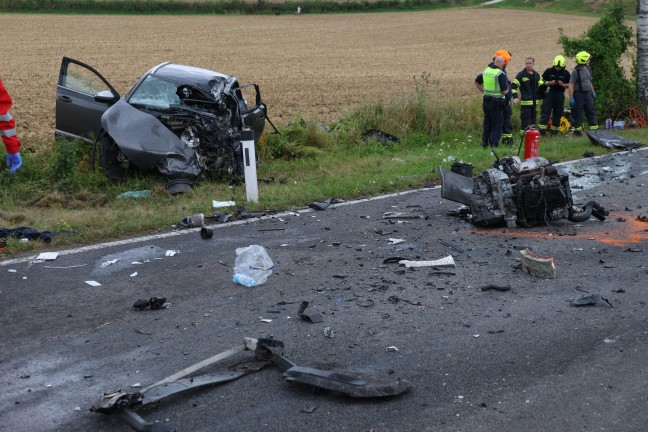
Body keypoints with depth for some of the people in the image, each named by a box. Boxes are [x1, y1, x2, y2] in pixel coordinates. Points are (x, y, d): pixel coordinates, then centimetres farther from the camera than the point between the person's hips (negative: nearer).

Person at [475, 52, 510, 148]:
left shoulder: (486, 71, 6)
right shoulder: (501, 74, -16)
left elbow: (477, 82, 21)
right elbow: (505, 91, -17)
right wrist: (507, 89, 4)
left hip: (486, 101, 7)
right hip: (497, 103, -7)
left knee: (487, 124, 17)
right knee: (496, 126, 2)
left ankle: (484, 144, 21)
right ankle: (493, 145, -1)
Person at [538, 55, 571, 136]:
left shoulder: (566, 73, 6)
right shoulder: (548, 71, 2)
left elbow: (569, 85, 9)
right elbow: (542, 81, 4)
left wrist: (563, 85, -12)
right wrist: (550, 83, -14)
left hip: (560, 95, 2)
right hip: (549, 94, -2)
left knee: (557, 114, 5)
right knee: (545, 112, -8)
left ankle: (554, 130, 15)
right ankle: (542, 130, -9)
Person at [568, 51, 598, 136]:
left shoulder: (588, 69, 10)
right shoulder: (576, 71, -15)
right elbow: (571, 85, -17)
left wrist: (593, 92, 24)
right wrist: (571, 98, -22)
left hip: (587, 94, 7)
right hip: (578, 94, -7)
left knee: (591, 111, 8)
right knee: (577, 114, -1)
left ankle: (594, 129, 14)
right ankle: (577, 130, 8)